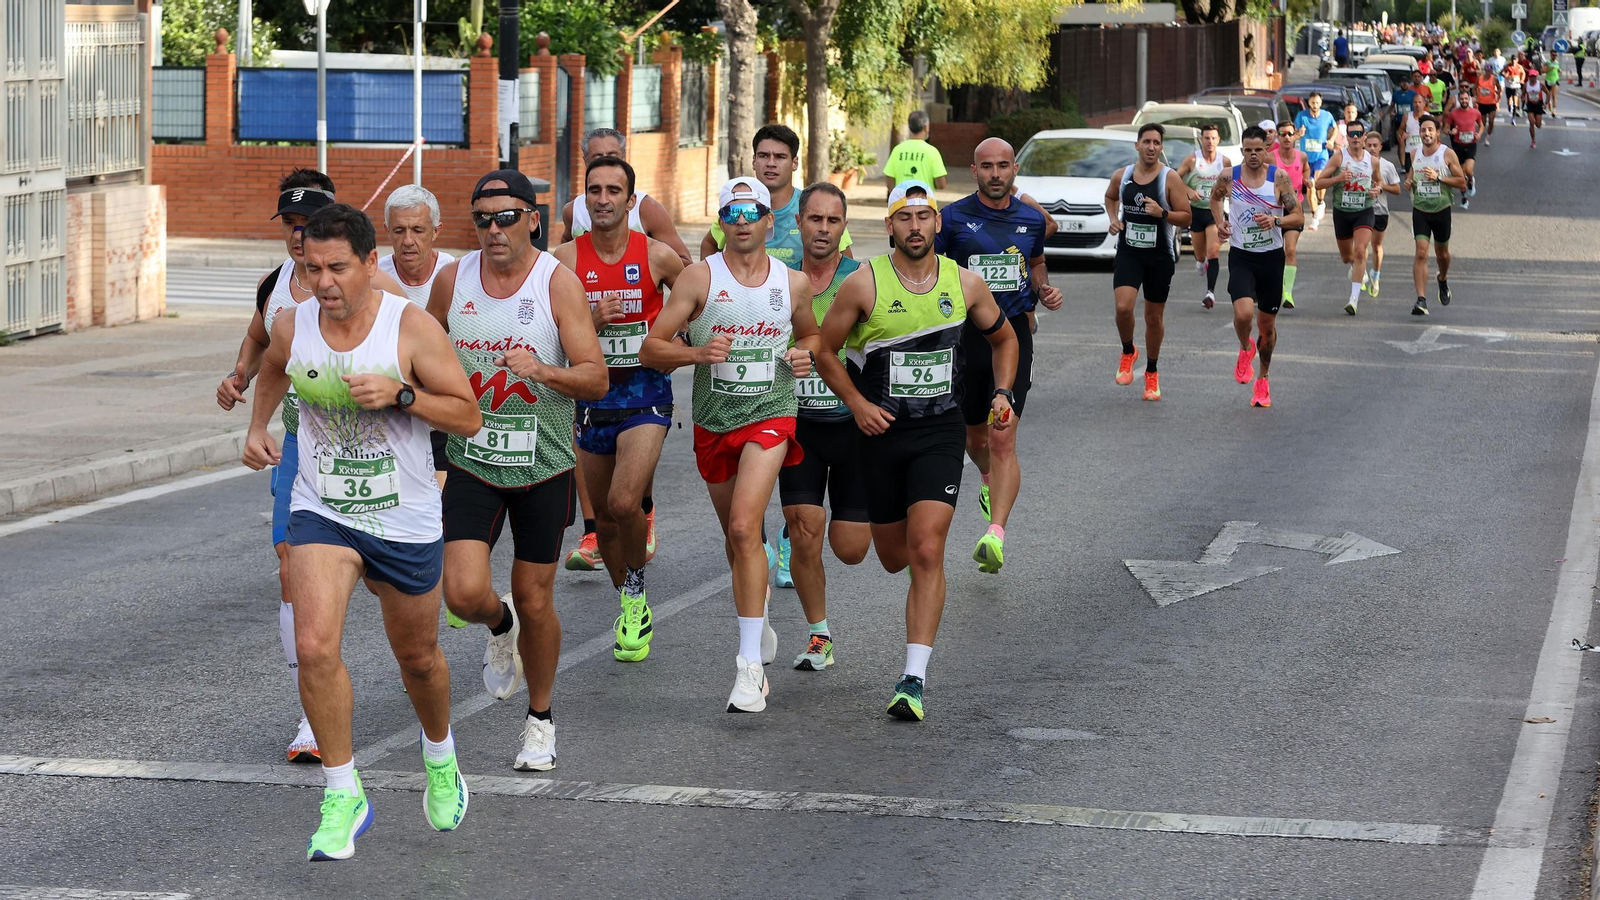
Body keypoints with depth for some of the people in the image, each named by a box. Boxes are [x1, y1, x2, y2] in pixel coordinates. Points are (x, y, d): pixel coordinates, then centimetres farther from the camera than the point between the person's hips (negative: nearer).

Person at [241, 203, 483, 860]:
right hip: (321, 513, 1)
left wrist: (400, 393, -25)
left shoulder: (412, 326, -15)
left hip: (406, 522, -1)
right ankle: (343, 796, -8)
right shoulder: (292, 327, -4)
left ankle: (439, 756, 48)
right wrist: (257, 427, 14)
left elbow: (469, 417, -12)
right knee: (315, 645, -20)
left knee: (417, 657, 16)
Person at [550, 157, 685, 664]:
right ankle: (629, 605, 33)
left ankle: (637, 590, 5)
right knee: (604, 517, 11)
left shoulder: (657, 257, -5)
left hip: (646, 394, -3)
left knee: (624, 503, -21)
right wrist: (593, 319, -20)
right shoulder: (565, 261, -3)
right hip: (591, 395, 3)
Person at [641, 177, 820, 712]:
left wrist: (805, 354, -1)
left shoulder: (794, 283, 2)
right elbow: (650, 349, -6)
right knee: (737, 536, 16)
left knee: (744, 528, -20)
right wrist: (696, 352, -25)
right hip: (713, 422, 2)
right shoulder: (700, 277, -4)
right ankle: (758, 621, 44)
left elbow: (810, 333, 22)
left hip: (770, 417, -2)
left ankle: (750, 664, -20)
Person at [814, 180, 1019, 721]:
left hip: (940, 431, -1)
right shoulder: (864, 284, -8)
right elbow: (826, 351, 3)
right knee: (893, 558, 11)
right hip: (882, 431, 1)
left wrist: (1002, 392, 2)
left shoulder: (965, 284, -2)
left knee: (926, 553, -15)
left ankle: (914, 679, -15)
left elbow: (1004, 339, 16)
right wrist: (857, 403, -9)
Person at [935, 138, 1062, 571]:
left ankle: (996, 535, -23)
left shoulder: (1031, 219, 6)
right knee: (974, 436, 17)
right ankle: (990, 480, 52)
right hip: (965, 335, 1)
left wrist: (1045, 290, 5)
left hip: (1014, 334, -1)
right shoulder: (953, 218, -2)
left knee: (1003, 440, -13)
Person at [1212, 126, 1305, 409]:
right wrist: (1218, 223, 4)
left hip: (1272, 258, 1)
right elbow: (1215, 197, 19)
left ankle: (1263, 380, 32)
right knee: (1244, 314, -24)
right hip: (1241, 257, -1)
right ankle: (1246, 349, 12)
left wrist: (1276, 221, -23)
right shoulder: (1228, 177, -4)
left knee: (1267, 324, 10)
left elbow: (1298, 215, -5)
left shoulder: (1279, 177, -7)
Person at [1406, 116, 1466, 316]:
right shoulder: (1415, 154, 4)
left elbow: (1462, 182, -9)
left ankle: (1443, 281, 49)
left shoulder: (1448, 154, -8)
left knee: (1442, 253, 15)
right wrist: (1409, 182, -3)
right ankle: (1421, 300, -17)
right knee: (1421, 253, -13)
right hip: (1420, 210, 1)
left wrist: (1438, 177, -21)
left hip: (1441, 210, -1)